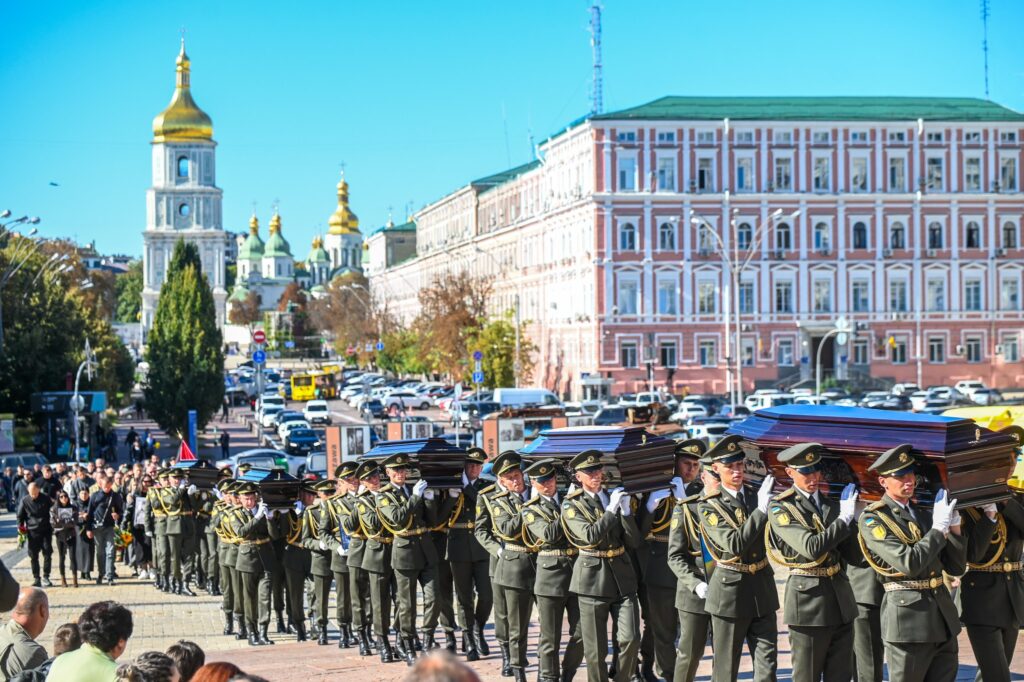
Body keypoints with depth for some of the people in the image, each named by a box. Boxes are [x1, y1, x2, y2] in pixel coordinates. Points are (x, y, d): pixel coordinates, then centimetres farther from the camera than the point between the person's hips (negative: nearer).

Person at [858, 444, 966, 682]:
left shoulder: (924, 513, 14)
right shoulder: (872, 519, -6)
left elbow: (956, 568, 13)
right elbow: (909, 563, -19)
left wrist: (954, 525, 1)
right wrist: (939, 527, -12)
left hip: (943, 616, 7)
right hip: (907, 615, -6)